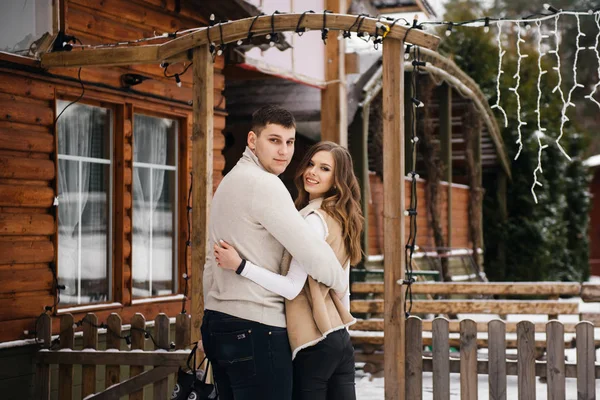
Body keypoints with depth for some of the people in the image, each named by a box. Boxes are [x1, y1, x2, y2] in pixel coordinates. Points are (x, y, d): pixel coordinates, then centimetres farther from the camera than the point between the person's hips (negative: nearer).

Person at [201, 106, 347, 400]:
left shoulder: (229, 181, 18)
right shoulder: (263, 184, -13)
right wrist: (341, 281, 1)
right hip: (256, 329, -10)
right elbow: (310, 252, -19)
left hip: (218, 322, 10)